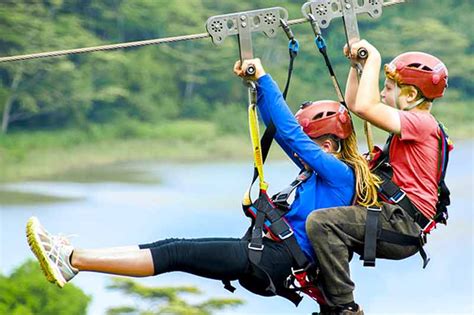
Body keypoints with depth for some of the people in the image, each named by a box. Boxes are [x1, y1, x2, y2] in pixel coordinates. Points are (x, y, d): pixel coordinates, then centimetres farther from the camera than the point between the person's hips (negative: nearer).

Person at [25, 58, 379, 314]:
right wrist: (255, 83, 10)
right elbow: (278, 128, 19)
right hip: (273, 256, 9)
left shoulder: (339, 173, -7)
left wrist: (264, 78, -12)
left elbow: (289, 133, -14)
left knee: (177, 254, -15)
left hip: (278, 261, -9)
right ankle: (73, 258, -9)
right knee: (174, 246, -2)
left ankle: (72, 260, -19)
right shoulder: (323, 170, 19)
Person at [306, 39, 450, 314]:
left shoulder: (422, 122, -11)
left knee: (320, 222, -26)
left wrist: (374, 59, -14)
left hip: (402, 227, -11)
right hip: (396, 222, 11)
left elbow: (365, 107, -23)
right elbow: (354, 105, 27)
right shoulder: (412, 124, 20)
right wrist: (357, 64, 18)